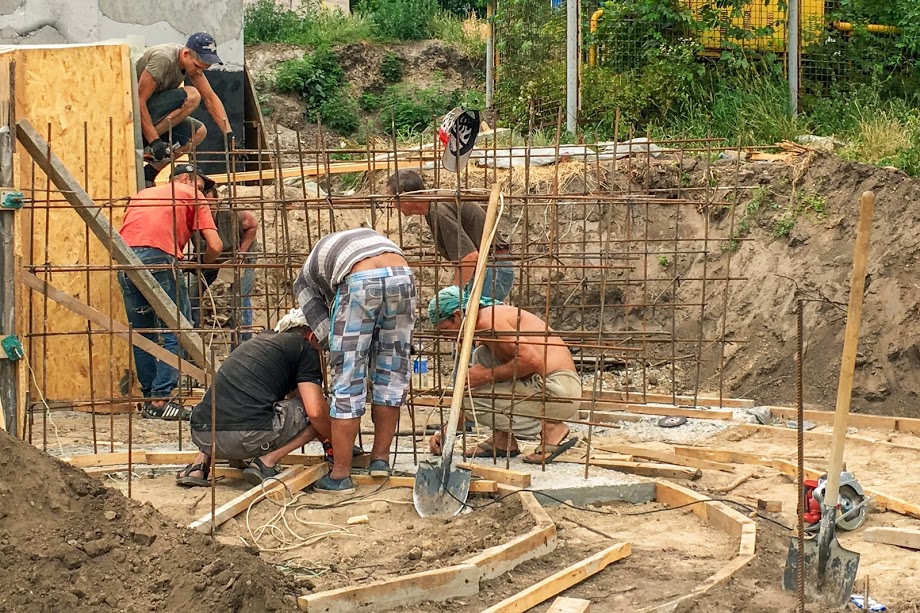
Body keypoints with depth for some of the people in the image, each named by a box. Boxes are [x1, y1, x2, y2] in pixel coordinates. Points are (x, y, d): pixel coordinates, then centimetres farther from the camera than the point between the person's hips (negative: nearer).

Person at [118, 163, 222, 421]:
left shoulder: (143, 194, 33)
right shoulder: (192, 196, 17)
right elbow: (215, 245, 8)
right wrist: (204, 262, 27)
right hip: (159, 257, -6)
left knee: (142, 333, 15)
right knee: (175, 332, 0)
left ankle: (149, 398, 15)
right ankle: (161, 399, -7)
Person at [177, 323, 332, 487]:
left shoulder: (261, 338, 32)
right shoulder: (305, 348, 10)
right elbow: (315, 411, -1)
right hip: (251, 436, -7)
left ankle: (200, 464, 19)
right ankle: (266, 462, 1)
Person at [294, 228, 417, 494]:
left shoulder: (305, 278, 30)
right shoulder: (369, 235, 42)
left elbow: (324, 333, 19)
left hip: (359, 282, -3)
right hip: (402, 275, 3)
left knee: (347, 381, 5)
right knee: (391, 372, 17)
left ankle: (341, 474, 8)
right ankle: (380, 458, 23)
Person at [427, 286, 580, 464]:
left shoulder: (488, 320, -12)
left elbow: (531, 359, -23)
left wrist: (487, 375, -11)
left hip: (558, 388, -10)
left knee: (471, 400, -8)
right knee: (481, 356, 14)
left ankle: (550, 430, -5)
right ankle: (503, 439, 10)